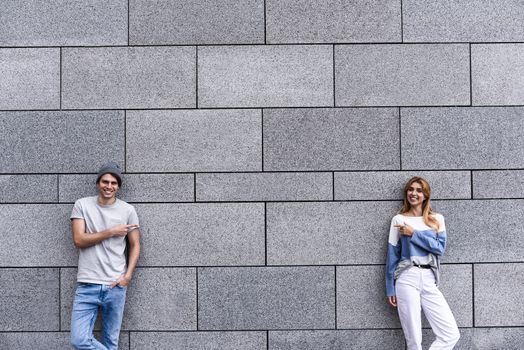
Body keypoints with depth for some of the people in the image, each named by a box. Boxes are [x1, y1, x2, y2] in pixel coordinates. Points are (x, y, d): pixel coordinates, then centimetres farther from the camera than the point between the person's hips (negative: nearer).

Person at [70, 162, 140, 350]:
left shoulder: (128, 210, 3)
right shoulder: (82, 205, 2)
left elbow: (135, 245, 7)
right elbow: (79, 240, -7)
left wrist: (127, 276, -5)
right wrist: (111, 232, -8)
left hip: (116, 286, 0)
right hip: (87, 285, 0)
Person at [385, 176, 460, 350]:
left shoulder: (437, 219, 12)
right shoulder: (398, 219, 6)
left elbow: (440, 248, -1)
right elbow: (392, 254, 6)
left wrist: (414, 234, -8)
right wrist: (390, 288, 3)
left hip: (429, 280, 3)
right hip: (407, 279, -2)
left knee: (451, 334, -5)